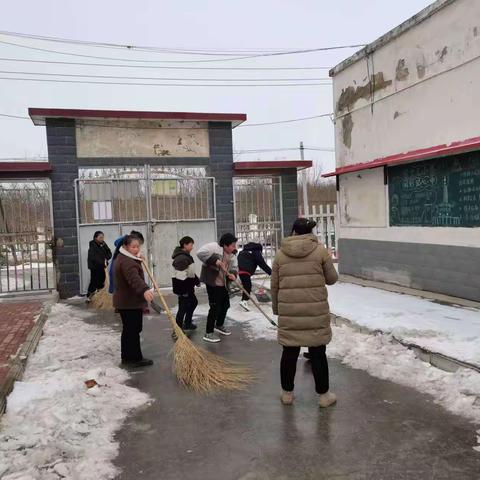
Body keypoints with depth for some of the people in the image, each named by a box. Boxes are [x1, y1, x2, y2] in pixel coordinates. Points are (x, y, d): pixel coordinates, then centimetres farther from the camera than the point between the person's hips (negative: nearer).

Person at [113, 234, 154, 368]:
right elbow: (134, 278, -42)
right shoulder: (126, 262, -23)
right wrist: (144, 290, -57)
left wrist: (139, 259, 50)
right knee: (133, 330, -4)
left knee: (128, 329, 17)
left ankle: (127, 357, 25)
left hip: (124, 301, 11)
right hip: (130, 302, -11)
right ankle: (135, 358, 3)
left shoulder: (123, 258, 13)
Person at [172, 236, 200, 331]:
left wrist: (196, 281, 24)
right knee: (183, 308, -5)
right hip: (183, 288, -11)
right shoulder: (181, 258, -22)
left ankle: (187, 323, 36)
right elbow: (180, 277, -24)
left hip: (188, 287, 11)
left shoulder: (186, 256, 11)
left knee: (193, 302, 24)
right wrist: (184, 290, -19)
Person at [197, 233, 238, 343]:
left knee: (225, 304, 18)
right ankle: (208, 333, 1)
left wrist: (233, 274, -14)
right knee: (215, 307, -8)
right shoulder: (214, 247, -17)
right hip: (212, 283, -9)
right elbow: (200, 253, -28)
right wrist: (215, 261, -32)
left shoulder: (231, 255, 8)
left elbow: (233, 267, 10)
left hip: (223, 284, 9)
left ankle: (219, 325, 41)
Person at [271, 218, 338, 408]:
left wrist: (276, 308, 19)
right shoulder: (320, 250, -3)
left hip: (289, 311, 2)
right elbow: (332, 278, 4)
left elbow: (274, 285, 7)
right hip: (316, 310, -2)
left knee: (289, 352, 13)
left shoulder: (281, 254, 3)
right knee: (318, 353, 10)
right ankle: (323, 395, 21)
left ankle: (287, 393, 26)